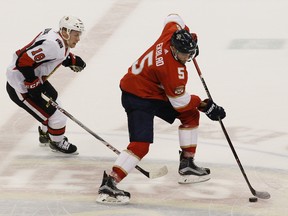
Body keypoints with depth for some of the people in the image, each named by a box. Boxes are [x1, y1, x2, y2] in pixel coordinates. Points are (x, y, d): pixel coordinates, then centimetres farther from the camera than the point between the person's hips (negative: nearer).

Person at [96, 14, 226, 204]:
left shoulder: (173, 32, -12)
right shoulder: (172, 68, -33)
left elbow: (174, 19, 14)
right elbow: (180, 102, -22)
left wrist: (190, 37, 20)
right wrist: (204, 105, -10)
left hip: (156, 92, 10)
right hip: (137, 98, -10)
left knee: (190, 115, 15)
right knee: (141, 145, -23)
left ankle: (187, 165, 24)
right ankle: (108, 184, -23)